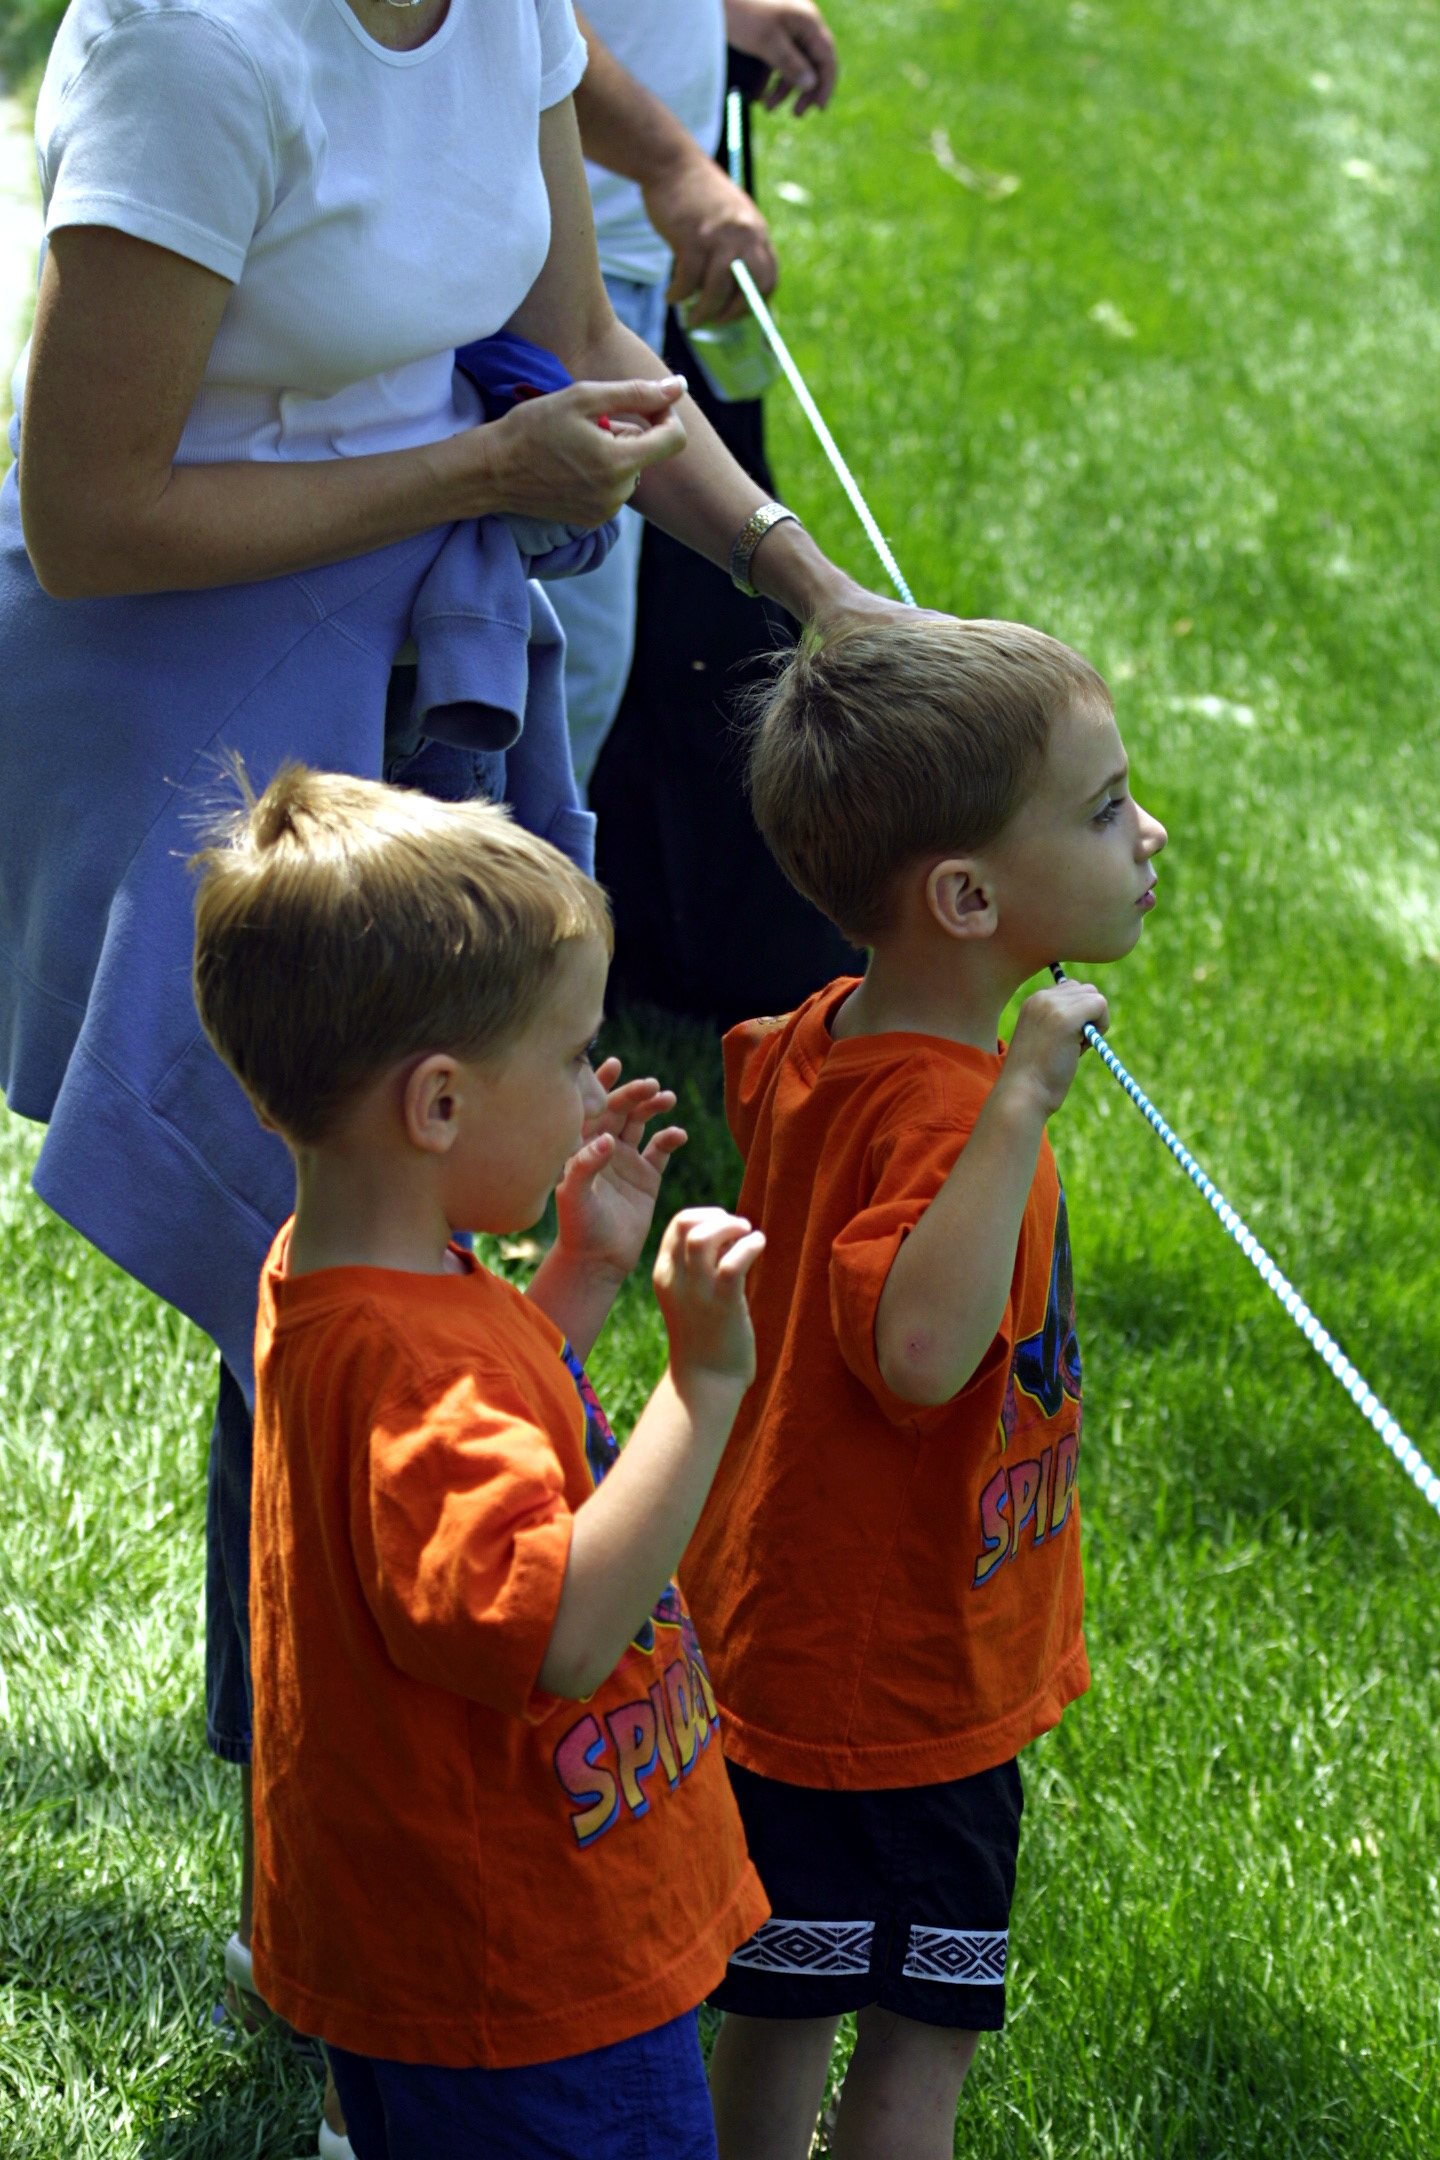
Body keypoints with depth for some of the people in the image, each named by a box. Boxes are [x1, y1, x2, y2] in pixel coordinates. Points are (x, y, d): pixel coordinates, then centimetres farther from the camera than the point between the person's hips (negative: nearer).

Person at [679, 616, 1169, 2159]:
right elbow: (921, 1348, -47)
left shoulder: (806, 1047, -1)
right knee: (920, 2035, 6)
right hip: (902, 1680, -9)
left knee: (777, 2006, 20)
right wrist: (1017, 1108, -46)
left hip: (777, 1630, 9)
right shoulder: (933, 1111, -30)